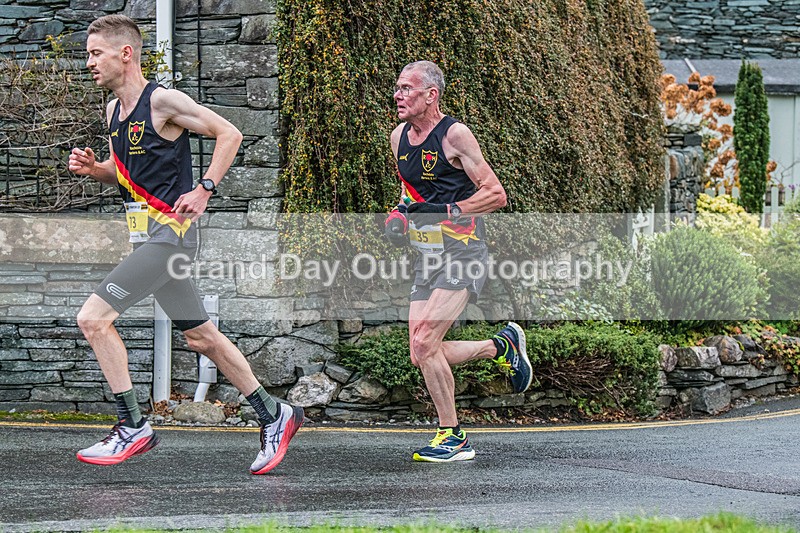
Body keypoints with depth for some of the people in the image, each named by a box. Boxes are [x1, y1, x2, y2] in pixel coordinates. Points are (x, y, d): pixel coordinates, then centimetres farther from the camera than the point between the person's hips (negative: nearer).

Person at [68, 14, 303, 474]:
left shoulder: (162, 101, -13)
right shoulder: (114, 109, 13)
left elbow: (229, 134, -10)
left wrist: (204, 189, -15)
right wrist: (93, 168, 5)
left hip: (170, 231, -9)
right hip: (147, 234, 9)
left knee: (93, 318, -15)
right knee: (201, 337, 14)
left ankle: (133, 428, -8)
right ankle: (274, 416, 23)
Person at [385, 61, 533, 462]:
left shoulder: (454, 134, -12)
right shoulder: (399, 137, 9)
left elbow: (496, 194, -12)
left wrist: (449, 212, -22)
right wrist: (400, 216, 6)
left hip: (463, 253, -8)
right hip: (427, 256, 8)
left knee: (424, 343, -20)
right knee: (421, 356, 4)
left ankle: (452, 437, -6)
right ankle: (502, 346, 28)